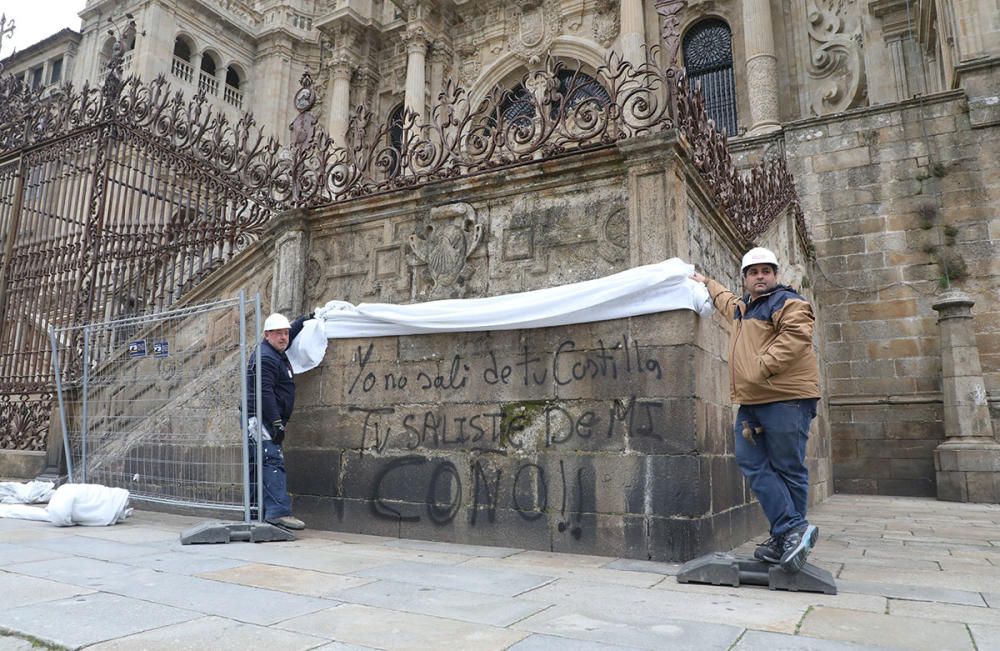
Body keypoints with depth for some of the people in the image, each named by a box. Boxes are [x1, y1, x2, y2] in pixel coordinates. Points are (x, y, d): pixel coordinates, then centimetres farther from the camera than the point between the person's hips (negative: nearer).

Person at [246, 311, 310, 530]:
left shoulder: (277, 353, 18)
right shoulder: (265, 358, -13)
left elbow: (291, 333, 41)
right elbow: (265, 393, -21)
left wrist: (305, 319, 48)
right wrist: (277, 423, -23)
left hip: (266, 421, 11)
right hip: (263, 419, -11)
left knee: (259, 466, 11)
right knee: (273, 462, -19)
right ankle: (279, 512, -26)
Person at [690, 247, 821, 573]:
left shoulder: (788, 302, -1)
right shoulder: (741, 307, 25)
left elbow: (794, 338, -18)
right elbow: (724, 299, 49)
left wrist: (763, 367, -23)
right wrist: (707, 282, 60)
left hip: (786, 400, -8)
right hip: (750, 403, 8)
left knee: (788, 469, -3)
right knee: (754, 466, -1)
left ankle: (786, 534, 3)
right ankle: (793, 530, -2)